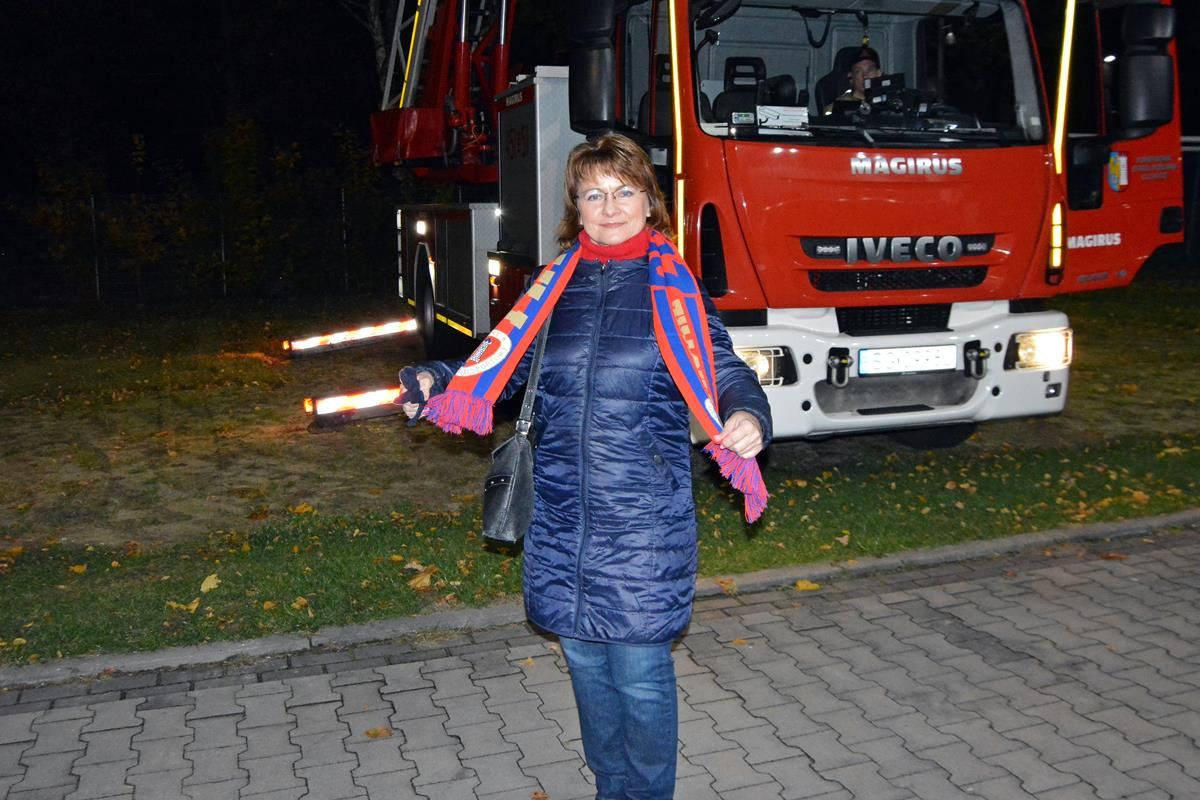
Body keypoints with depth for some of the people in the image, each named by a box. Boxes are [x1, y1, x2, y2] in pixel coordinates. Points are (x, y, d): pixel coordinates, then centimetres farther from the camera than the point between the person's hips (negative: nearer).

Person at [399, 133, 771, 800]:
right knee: (585, 660, 16)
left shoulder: (674, 288, -2)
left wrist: (746, 418, -25)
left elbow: (725, 370, -4)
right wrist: (436, 381, 0)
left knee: (639, 670, 4)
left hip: (644, 519, -4)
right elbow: (503, 364, 15)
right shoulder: (557, 286, 8)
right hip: (562, 514, 4)